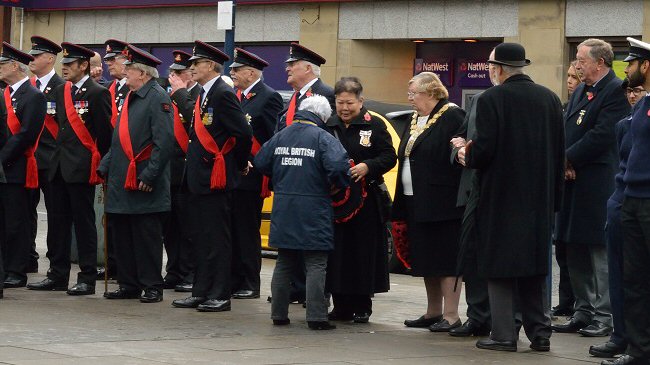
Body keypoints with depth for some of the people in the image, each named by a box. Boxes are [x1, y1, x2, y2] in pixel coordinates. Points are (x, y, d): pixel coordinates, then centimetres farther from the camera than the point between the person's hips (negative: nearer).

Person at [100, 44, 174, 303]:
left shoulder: (158, 98, -12)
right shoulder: (130, 97, 16)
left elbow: (164, 141, -18)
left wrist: (149, 176, -21)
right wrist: (106, 167, 16)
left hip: (144, 185, -9)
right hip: (121, 182, 9)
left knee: (147, 237, -3)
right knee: (122, 234, 11)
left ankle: (152, 287, 4)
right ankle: (128, 285, 19)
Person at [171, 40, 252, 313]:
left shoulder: (223, 94, -15)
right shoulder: (203, 95, 15)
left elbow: (244, 134, -19)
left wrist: (239, 164, -6)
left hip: (216, 179, -10)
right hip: (199, 178, 10)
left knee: (217, 238, -4)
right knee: (200, 238, 13)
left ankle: (220, 296, 2)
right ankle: (201, 292, 19)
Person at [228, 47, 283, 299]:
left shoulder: (269, 97, -8)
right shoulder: (235, 97, 15)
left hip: (250, 176, -7)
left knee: (248, 231, -2)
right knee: (233, 231, 9)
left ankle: (250, 285, 5)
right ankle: (234, 281, 15)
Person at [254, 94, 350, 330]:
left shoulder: (281, 136, 8)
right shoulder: (323, 138, -9)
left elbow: (260, 163, 12)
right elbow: (338, 165, -23)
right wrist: (337, 186, -4)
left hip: (283, 211, 5)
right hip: (313, 212, -5)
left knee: (284, 264, 14)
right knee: (316, 266, -1)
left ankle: (279, 315, 16)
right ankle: (316, 317, -6)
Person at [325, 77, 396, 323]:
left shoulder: (374, 125, 1)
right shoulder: (327, 126, 11)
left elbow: (389, 157, -3)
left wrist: (367, 167, -19)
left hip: (366, 202, -3)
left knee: (363, 253, -2)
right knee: (337, 253, 3)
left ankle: (362, 307, 6)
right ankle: (341, 306, 10)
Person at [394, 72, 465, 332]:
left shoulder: (452, 117, -10)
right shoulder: (415, 120, 17)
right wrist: (401, 207, 17)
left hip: (441, 203, -9)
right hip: (415, 203, 9)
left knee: (445, 260, -6)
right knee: (426, 261, 13)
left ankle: (451, 315, -3)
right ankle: (434, 312, 22)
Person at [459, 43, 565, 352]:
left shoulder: (491, 99, -12)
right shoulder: (549, 98, 6)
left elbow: (485, 148, -18)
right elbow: (559, 150, 7)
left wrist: (467, 156, 4)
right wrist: (554, 195, 13)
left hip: (500, 196, -5)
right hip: (539, 198, 5)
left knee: (499, 268, 2)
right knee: (534, 267, 13)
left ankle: (504, 335, 1)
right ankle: (539, 333, 13)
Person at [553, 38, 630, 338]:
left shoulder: (615, 91, -11)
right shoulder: (580, 92, 17)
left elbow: (602, 135, -19)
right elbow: (566, 131, 16)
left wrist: (569, 159, -13)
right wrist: (565, 163, -2)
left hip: (597, 185, -9)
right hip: (574, 183, 9)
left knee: (600, 252, -5)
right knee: (576, 252, 12)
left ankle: (604, 317, 0)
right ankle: (584, 313, 20)